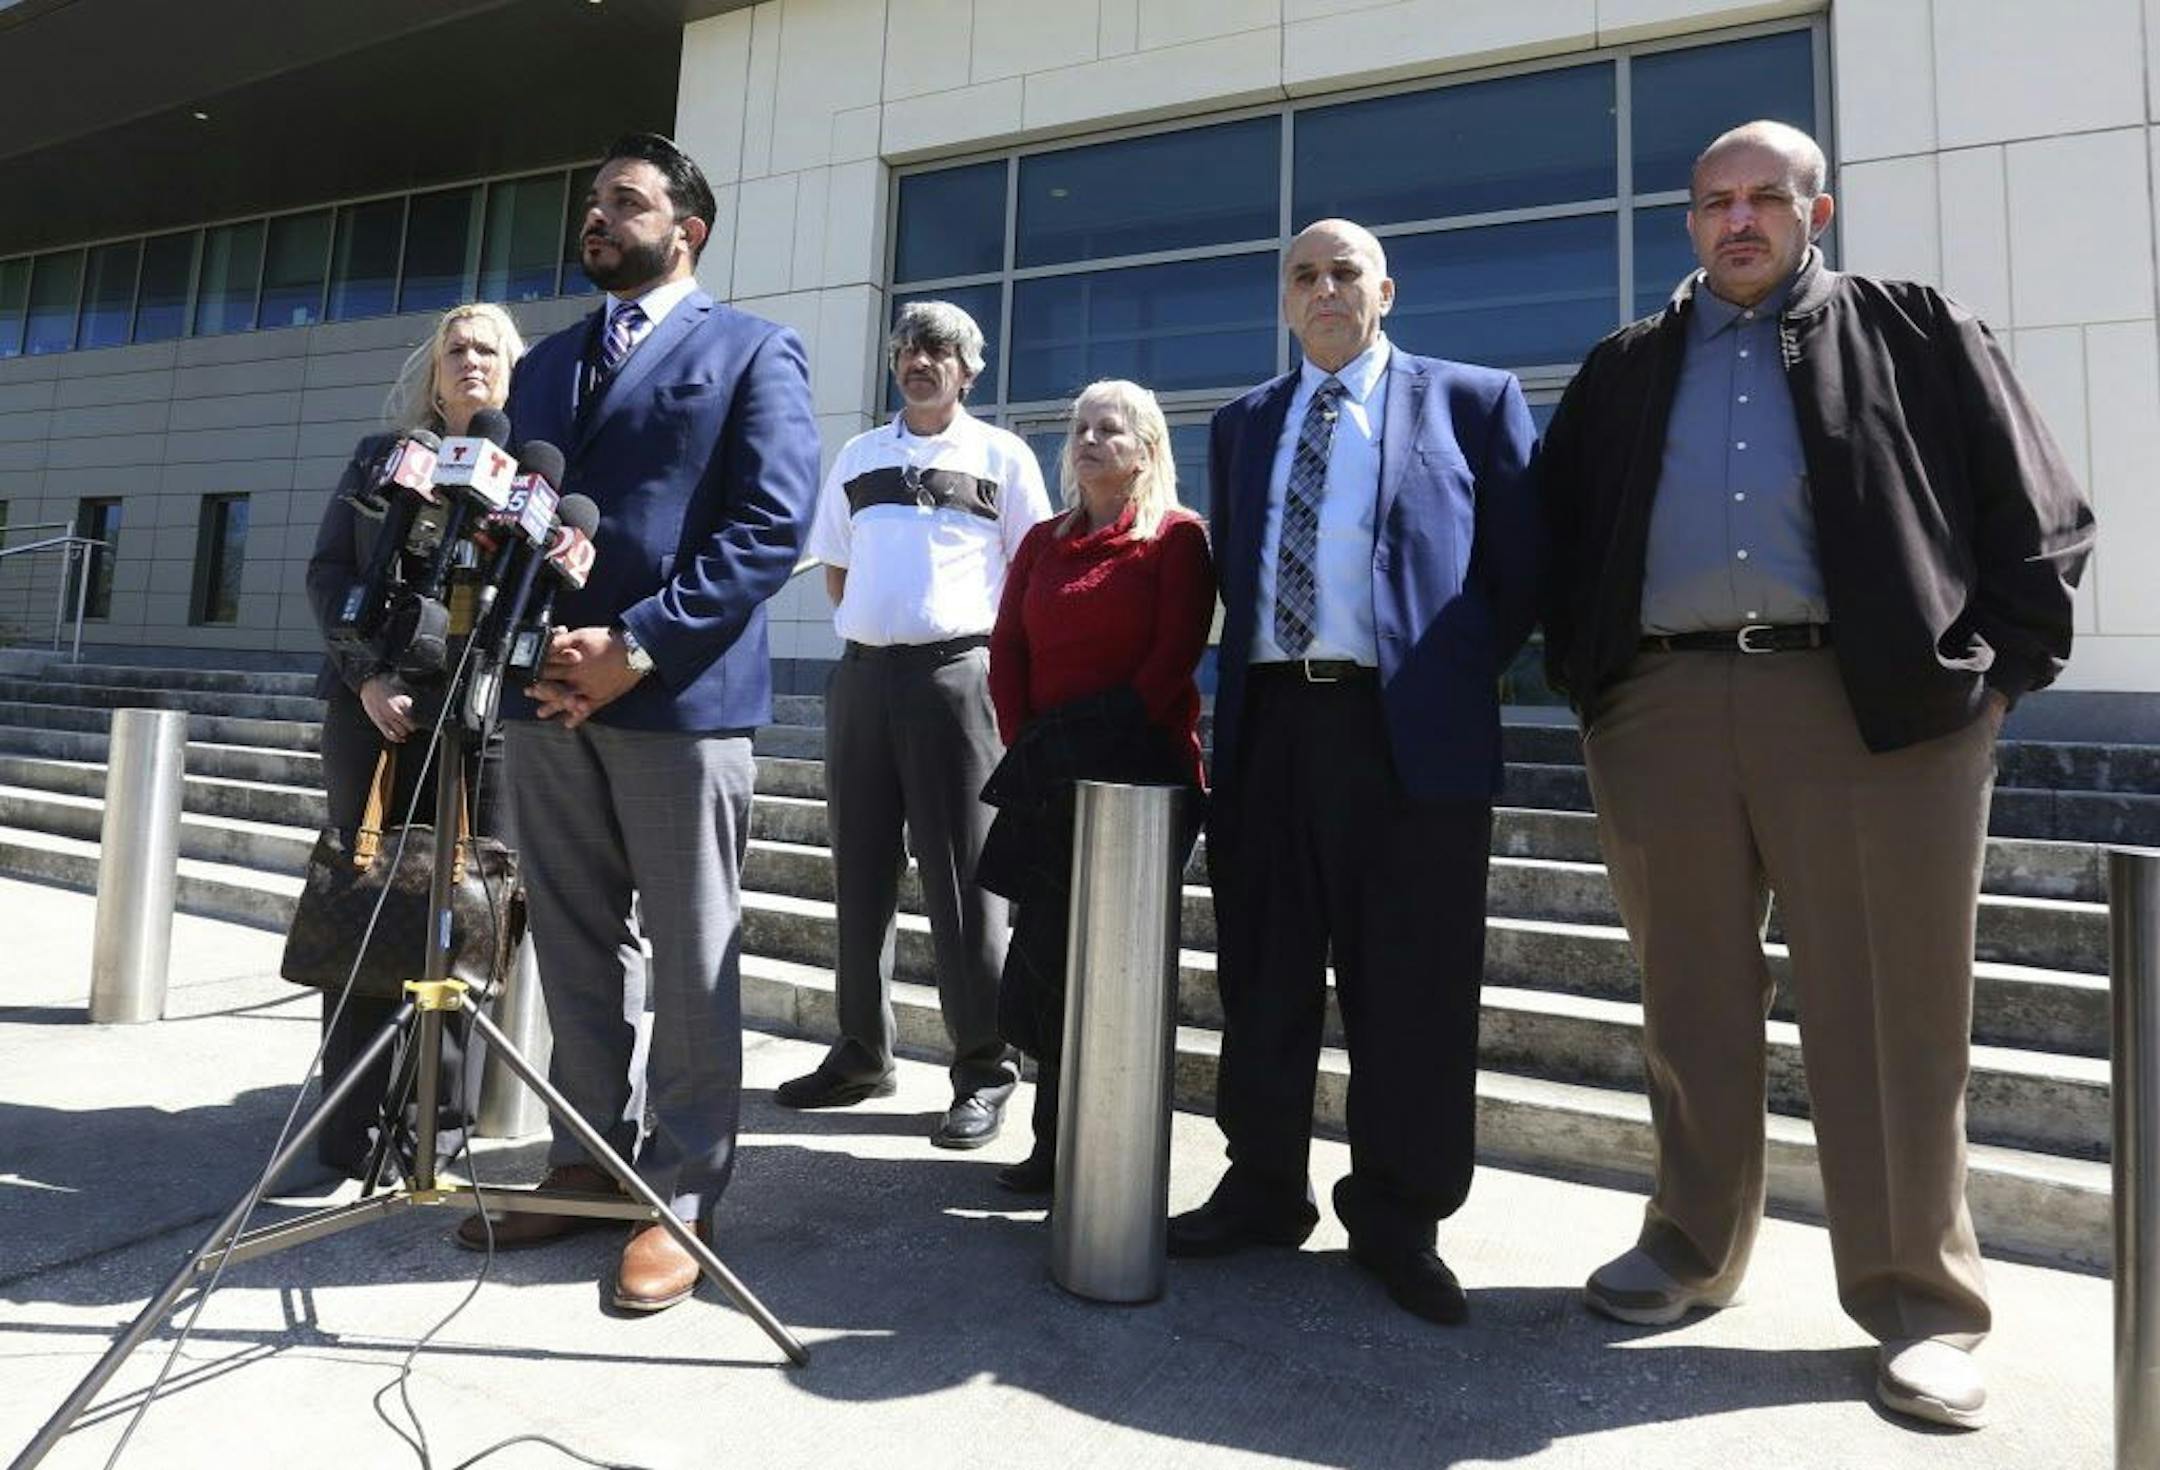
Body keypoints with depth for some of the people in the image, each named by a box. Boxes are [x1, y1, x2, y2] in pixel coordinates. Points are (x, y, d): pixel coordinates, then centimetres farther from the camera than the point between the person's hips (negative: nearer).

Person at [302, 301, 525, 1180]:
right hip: (376, 706, 1)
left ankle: (442, 1110, 11)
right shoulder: (382, 455, 14)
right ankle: (354, 1115, 13)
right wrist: (367, 675, -7)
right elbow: (327, 570, 8)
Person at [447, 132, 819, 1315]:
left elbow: (774, 523, -8)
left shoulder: (752, 351, 5)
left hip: (679, 691, -6)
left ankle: (679, 1199, 12)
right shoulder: (544, 364, 23)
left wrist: (638, 645, -15)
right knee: (574, 945, 12)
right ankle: (583, 1162, 27)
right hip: (547, 688, 6)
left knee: (691, 960, 0)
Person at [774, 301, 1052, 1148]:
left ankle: (984, 1071, 5)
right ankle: (861, 1054, 22)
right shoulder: (858, 456, 18)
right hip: (862, 672, 5)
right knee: (860, 871, 9)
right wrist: (865, 623, 10)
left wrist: (998, 650, -3)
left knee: (959, 874, -4)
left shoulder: (1001, 457, 6)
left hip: (955, 673, -5)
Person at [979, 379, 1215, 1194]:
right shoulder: (1044, 541, 16)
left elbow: (1175, 655, -9)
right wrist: (1025, 745, 0)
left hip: (1137, 771, -5)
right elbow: (1007, 650, 11)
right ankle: (1062, 1141, 18)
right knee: (1050, 951, 5)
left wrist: (1114, 740, -12)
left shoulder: (1177, 536, 0)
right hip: (1047, 773, 5)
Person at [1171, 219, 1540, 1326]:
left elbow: (1520, 566, 6)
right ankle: (1263, 1190, 25)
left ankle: (1398, 1220, 19)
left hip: (1412, 728, -3)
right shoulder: (1243, 424, 19)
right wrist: (1252, 672, 9)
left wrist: (1461, 681, 1)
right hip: (1269, 720, 4)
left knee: (1410, 986, 2)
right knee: (1262, 974, 9)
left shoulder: (1471, 400, 8)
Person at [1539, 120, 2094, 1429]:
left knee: (1892, 1014, 1)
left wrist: (1999, 671, -1)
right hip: (1662, 710, 2)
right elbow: (1560, 538, 19)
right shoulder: (1624, 373, 19)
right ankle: (1695, 1246, 24)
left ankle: (1919, 1297, 15)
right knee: (1692, 1005, 9)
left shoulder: (1918, 334, 13)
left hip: (1878, 706, -2)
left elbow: (2038, 518, 9)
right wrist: (1581, 672, 7)